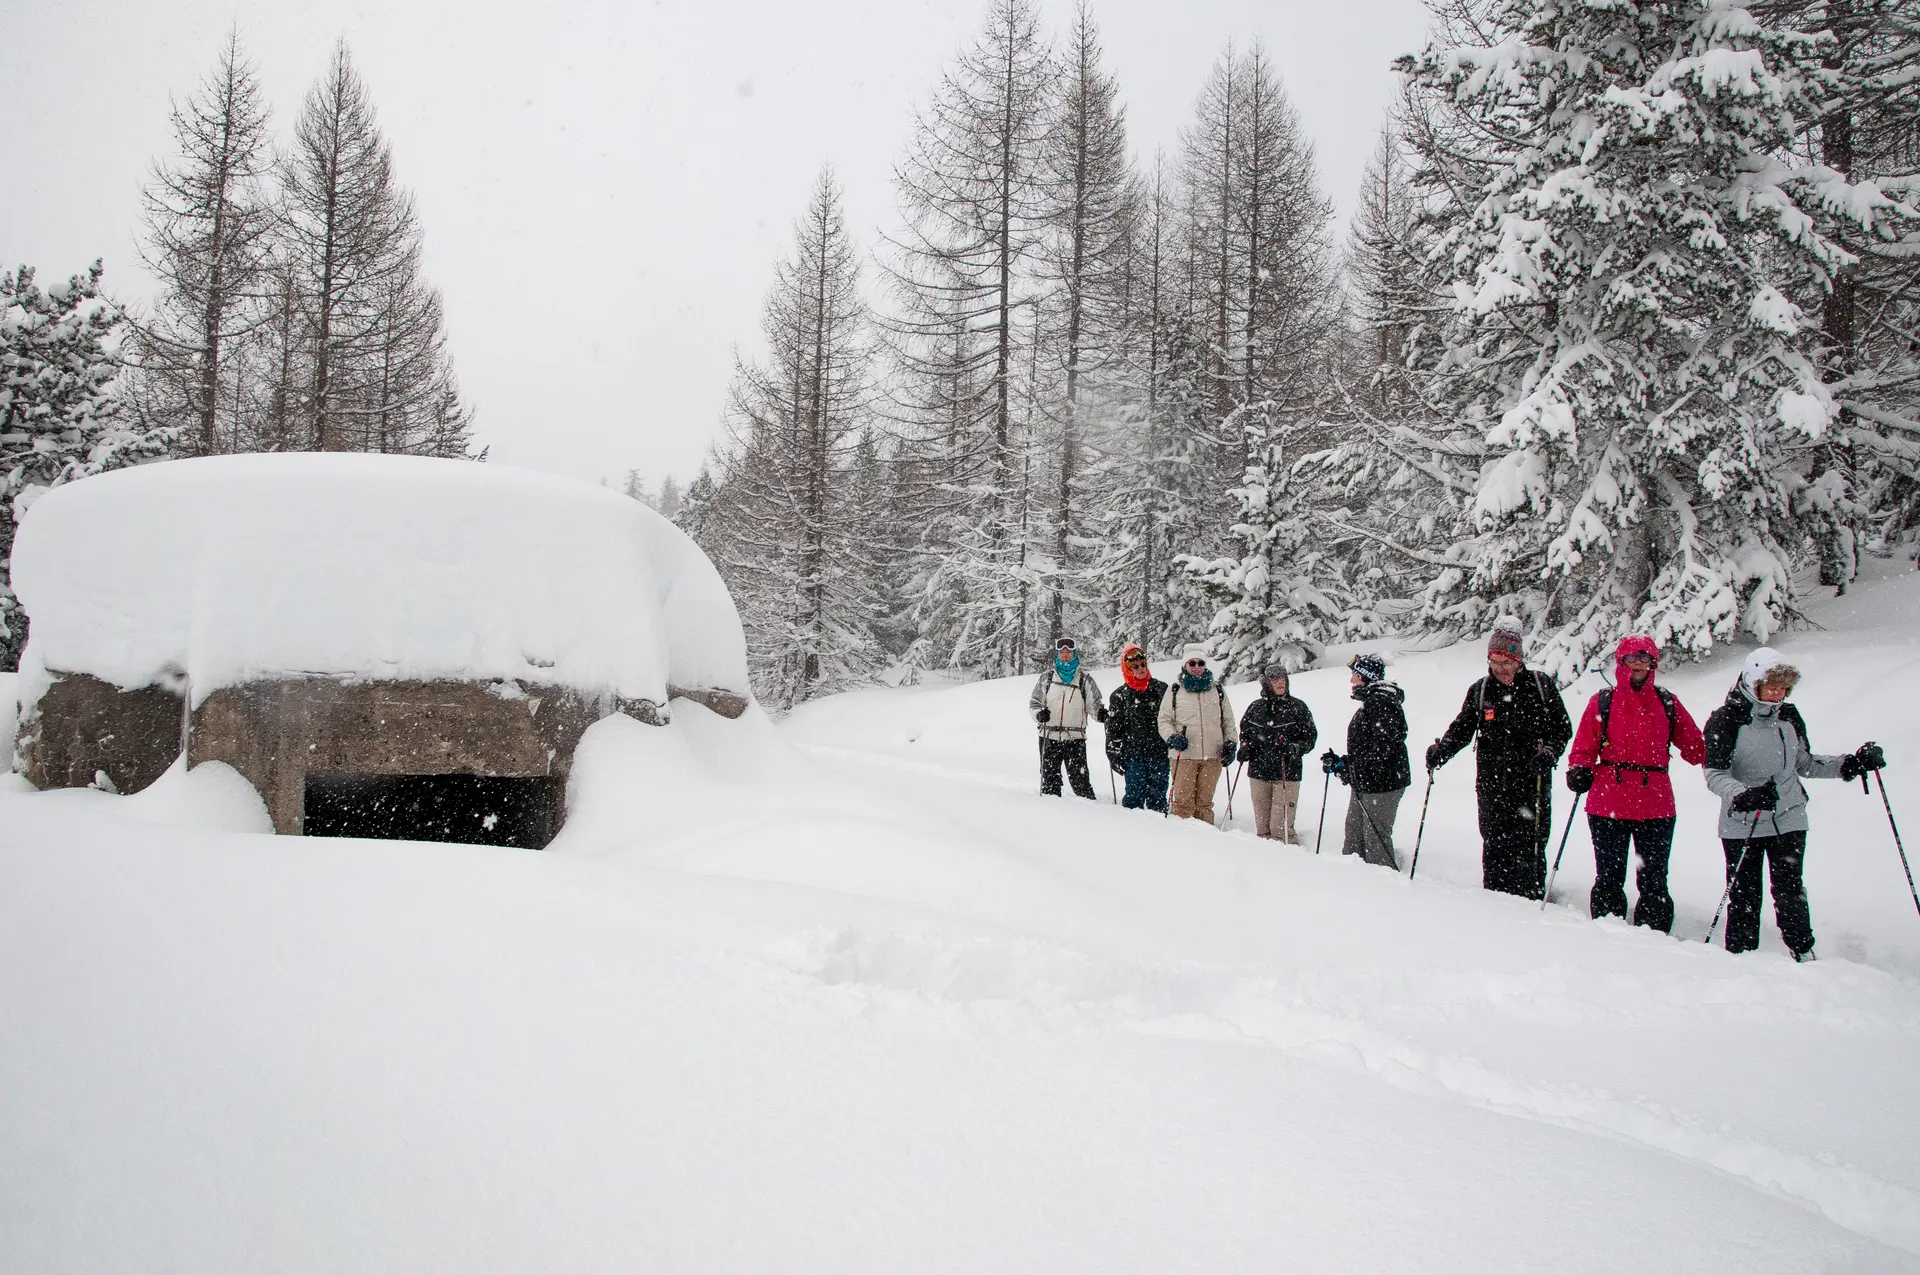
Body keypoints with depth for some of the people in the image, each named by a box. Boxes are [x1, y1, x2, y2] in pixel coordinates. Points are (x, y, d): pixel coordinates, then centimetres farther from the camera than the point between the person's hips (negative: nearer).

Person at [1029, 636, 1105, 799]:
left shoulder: (1085, 680, 7)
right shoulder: (1046, 678, 9)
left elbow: (1093, 703, 6)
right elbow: (1034, 702, 10)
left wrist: (1100, 712, -17)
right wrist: (1039, 713, -12)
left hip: (1075, 738, -1)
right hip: (1049, 738, 2)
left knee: (1079, 778, -7)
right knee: (1049, 779, 4)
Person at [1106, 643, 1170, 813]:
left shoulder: (1161, 689, 8)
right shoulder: (1119, 695, 5)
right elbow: (1113, 728, 7)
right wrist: (1113, 754, 2)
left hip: (1159, 752, 1)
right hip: (1133, 754, -1)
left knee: (1158, 795, 5)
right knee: (1135, 794, -4)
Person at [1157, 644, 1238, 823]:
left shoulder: (1218, 691, 15)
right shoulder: (1174, 691, 8)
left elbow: (1228, 721, 19)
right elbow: (1164, 720, 8)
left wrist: (1231, 743, 6)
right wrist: (1172, 737, -10)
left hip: (1212, 756, 2)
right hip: (1183, 755, -2)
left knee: (1205, 802, 5)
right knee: (1183, 801, -5)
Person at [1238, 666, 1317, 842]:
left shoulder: (1297, 707, 2)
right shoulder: (1255, 708, 11)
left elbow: (1310, 736, 3)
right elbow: (1244, 730, 25)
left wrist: (1294, 748, -15)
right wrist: (1245, 748, 6)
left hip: (1287, 774, -4)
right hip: (1259, 772, 4)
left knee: (1281, 825, -9)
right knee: (1261, 822, 8)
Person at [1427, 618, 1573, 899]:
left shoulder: (1541, 686, 3)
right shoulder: (1480, 690, 9)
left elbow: (1562, 727, 6)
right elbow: (1462, 728, 10)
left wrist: (1549, 752, -12)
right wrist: (1442, 750, -8)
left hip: (1532, 782, -2)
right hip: (1492, 783, 2)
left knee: (1530, 851, -3)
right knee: (1494, 849, 4)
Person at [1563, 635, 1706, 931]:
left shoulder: (1667, 703, 8)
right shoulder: (1603, 702, 4)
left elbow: (1694, 746, 11)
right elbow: (1584, 746, 3)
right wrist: (1579, 771, -15)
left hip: (1656, 805, 1)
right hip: (1608, 804, -1)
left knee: (1653, 883, 6)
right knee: (1609, 880, 6)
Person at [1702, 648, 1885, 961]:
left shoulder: (1789, 716, 6)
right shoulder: (1726, 719, -10)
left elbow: (1804, 764, 18)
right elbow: (1714, 774, -15)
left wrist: (1852, 764, 6)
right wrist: (1744, 796, -33)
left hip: (1789, 819, 3)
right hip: (1742, 825, -3)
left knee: (1790, 891, -2)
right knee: (1744, 898, 1)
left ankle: (1804, 954, 9)